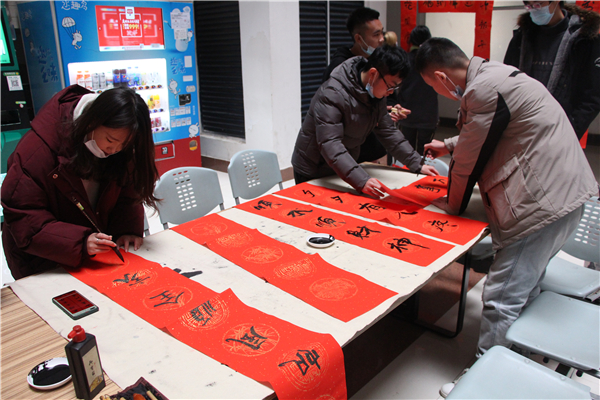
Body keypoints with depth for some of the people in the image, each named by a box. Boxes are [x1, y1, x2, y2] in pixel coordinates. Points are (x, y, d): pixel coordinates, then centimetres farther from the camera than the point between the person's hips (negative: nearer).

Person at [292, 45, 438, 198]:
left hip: (344, 171, 7)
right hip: (312, 174, -7)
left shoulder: (377, 93, -1)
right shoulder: (333, 95, -28)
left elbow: (388, 132, 7)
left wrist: (417, 165, 1)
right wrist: (361, 181, -44)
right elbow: (330, 145, -35)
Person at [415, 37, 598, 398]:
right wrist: (448, 145, 43)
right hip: (562, 193, 11)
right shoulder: (494, 74, 13)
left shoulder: (484, 90, -20)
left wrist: (452, 205, 6)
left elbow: (470, 160, -12)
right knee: (525, 291, 21)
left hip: (545, 202, -11)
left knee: (502, 300, -3)